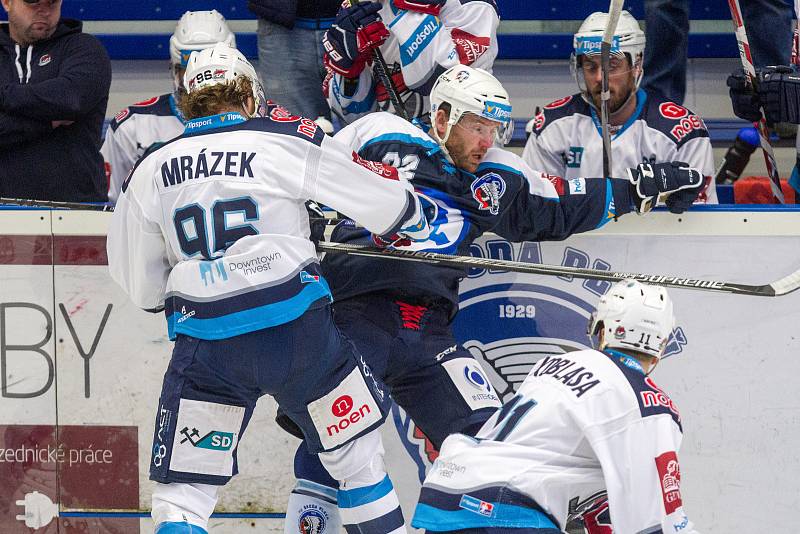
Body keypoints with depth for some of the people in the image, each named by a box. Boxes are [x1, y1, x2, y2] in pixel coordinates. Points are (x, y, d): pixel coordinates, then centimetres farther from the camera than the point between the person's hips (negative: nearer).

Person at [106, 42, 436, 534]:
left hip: (204, 345, 1)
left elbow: (140, 287, 16)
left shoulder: (151, 170, 11)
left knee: (182, 494, 4)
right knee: (359, 455, 20)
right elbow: (388, 202, 7)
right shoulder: (288, 142, 3)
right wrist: (422, 224, 29)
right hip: (296, 326, -1)